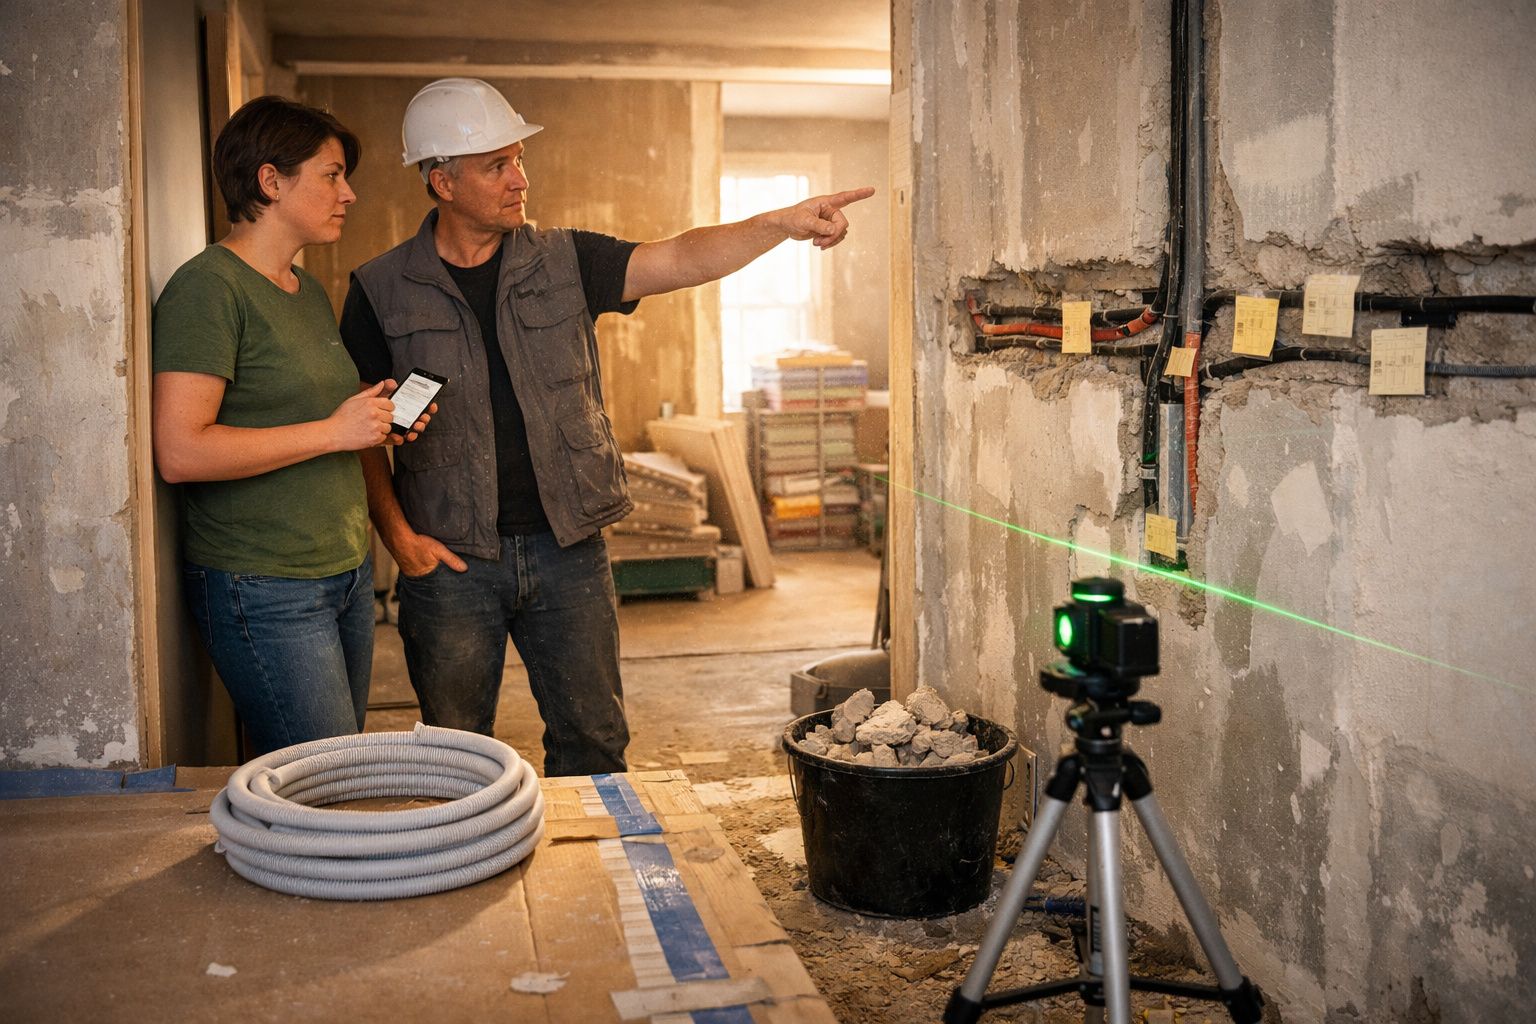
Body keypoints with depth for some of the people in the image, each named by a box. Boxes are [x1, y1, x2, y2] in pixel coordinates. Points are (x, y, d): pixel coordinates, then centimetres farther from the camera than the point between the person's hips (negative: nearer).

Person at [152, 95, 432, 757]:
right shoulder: (209, 287, -12)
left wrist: (378, 420, 7)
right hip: (264, 591, -8)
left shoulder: (311, 293, 15)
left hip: (346, 573, 9)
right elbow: (180, 451, -21)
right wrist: (332, 431, -19)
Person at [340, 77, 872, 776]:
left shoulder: (565, 263, 3)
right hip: (449, 559, -1)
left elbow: (680, 260, -8)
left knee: (594, 740, 10)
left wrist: (782, 223, -22)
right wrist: (398, 534, -7)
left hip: (567, 544, 2)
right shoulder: (381, 291, -2)